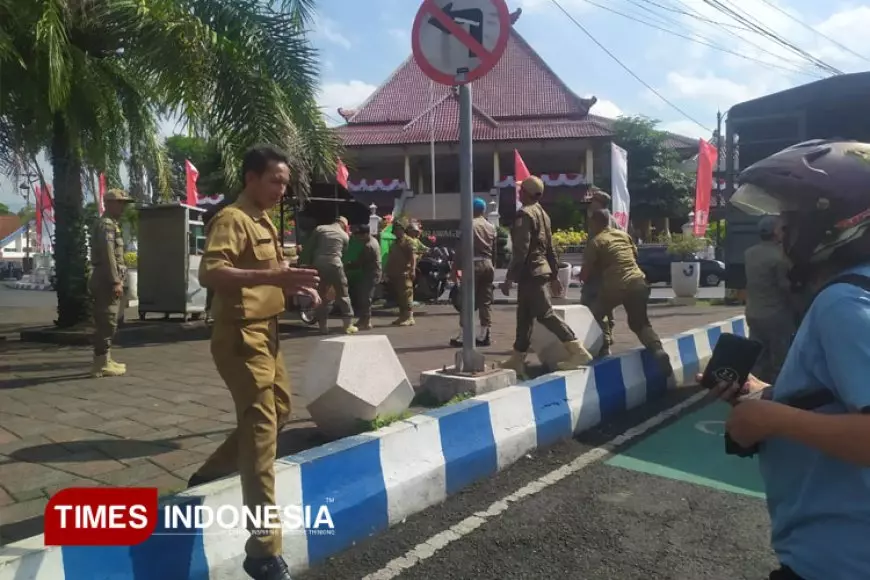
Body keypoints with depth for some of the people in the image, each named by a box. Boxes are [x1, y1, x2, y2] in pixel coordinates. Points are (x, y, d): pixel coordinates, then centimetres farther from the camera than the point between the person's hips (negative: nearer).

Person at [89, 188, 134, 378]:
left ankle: (104, 359, 19)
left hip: (107, 281, 10)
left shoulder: (111, 224, 21)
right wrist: (115, 281, -23)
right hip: (107, 282, -10)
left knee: (105, 322, 13)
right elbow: (107, 255, -20)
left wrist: (117, 280, 21)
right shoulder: (106, 224, -11)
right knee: (107, 322, -9)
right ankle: (102, 363, -7)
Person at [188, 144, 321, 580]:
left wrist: (295, 285, 10)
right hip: (241, 335, -10)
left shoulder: (264, 221, 16)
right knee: (260, 430, -10)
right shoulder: (231, 219, -14)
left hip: (265, 331, 10)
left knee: (278, 410, 23)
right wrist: (273, 277, -37)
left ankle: (208, 475, 38)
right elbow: (209, 274, -29)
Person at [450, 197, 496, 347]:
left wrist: (455, 268, -7)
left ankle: (462, 336, -2)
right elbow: (494, 249, 13)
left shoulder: (469, 225, -6)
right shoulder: (491, 227, 12)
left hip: (474, 264, -6)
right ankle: (484, 335, 9)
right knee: (486, 301, 8)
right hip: (488, 264, 6)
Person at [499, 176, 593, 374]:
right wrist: (554, 275, 20)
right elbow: (550, 248, 18)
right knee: (525, 316, 12)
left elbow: (521, 250, -21)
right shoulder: (542, 214, 17)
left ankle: (579, 352, -9)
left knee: (545, 314, -8)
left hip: (530, 273, -10)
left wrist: (509, 278, -20)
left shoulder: (524, 214, -12)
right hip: (539, 270, 10)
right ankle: (517, 359, 17)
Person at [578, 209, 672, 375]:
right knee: (640, 323, 19)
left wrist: (584, 276, 25)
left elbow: (585, 273, 3)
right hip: (638, 282, 5)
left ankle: (605, 348, 8)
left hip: (615, 286, -5)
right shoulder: (623, 234, 18)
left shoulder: (595, 242, 3)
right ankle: (658, 350, -4)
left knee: (596, 314, 21)